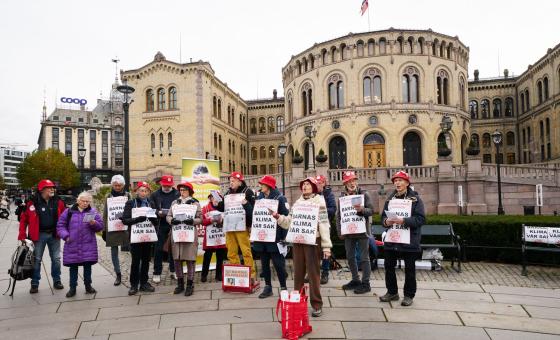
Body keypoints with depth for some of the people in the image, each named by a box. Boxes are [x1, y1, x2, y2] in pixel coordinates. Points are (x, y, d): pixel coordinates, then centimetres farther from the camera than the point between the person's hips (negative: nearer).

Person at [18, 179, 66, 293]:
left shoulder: (58, 202, 0)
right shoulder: (32, 203, -7)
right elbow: (24, 219, -2)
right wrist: (22, 236, -6)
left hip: (54, 235, 2)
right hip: (39, 235, -2)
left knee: (56, 258, 9)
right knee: (36, 259, 6)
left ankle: (57, 281, 23)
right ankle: (34, 283, 18)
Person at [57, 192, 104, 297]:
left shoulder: (93, 212, 4)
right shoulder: (69, 211, 3)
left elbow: (100, 226, 1)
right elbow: (60, 225, 5)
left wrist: (94, 223, -19)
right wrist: (65, 235, -8)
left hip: (88, 244, 0)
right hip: (72, 244, 0)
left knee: (87, 264, 6)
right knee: (73, 266, 6)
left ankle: (88, 286, 19)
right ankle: (72, 288, 16)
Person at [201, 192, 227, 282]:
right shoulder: (205, 208, 3)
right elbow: (202, 221, -4)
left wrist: (222, 220, -14)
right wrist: (210, 220, -18)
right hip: (209, 236, -2)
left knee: (220, 256, 8)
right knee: (207, 255, 2)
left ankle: (219, 275, 18)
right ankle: (204, 275, 13)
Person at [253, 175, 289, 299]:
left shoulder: (280, 198, -7)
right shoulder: (259, 197, 9)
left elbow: (285, 218, -9)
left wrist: (283, 237, -13)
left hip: (274, 236, -5)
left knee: (278, 263, 0)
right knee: (264, 263, 11)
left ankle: (283, 287, 12)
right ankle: (267, 287, 22)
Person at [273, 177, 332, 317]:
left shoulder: (319, 202, -2)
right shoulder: (297, 203, 14)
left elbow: (324, 225, -8)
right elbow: (289, 222, 11)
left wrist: (326, 246, -13)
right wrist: (278, 217, -7)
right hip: (297, 241, 5)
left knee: (313, 273, -1)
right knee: (298, 272, 11)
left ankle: (317, 304, 8)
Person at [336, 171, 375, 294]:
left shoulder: (364, 194, -4)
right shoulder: (342, 196, 6)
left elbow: (371, 210, -7)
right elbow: (339, 215, 8)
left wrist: (362, 209, -27)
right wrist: (340, 231, 2)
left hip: (362, 231, -4)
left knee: (364, 258, 2)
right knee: (350, 257, 13)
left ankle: (365, 283, 11)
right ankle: (355, 280, 28)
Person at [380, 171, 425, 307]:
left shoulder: (415, 198, -5)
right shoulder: (390, 199, 10)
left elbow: (421, 219, -13)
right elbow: (383, 216, 12)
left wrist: (403, 221, -24)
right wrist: (386, 221, -11)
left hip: (409, 240, -4)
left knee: (409, 269, 6)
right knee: (389, 266, 10)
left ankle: (409, 295, 21)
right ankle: (392, 292, 27)